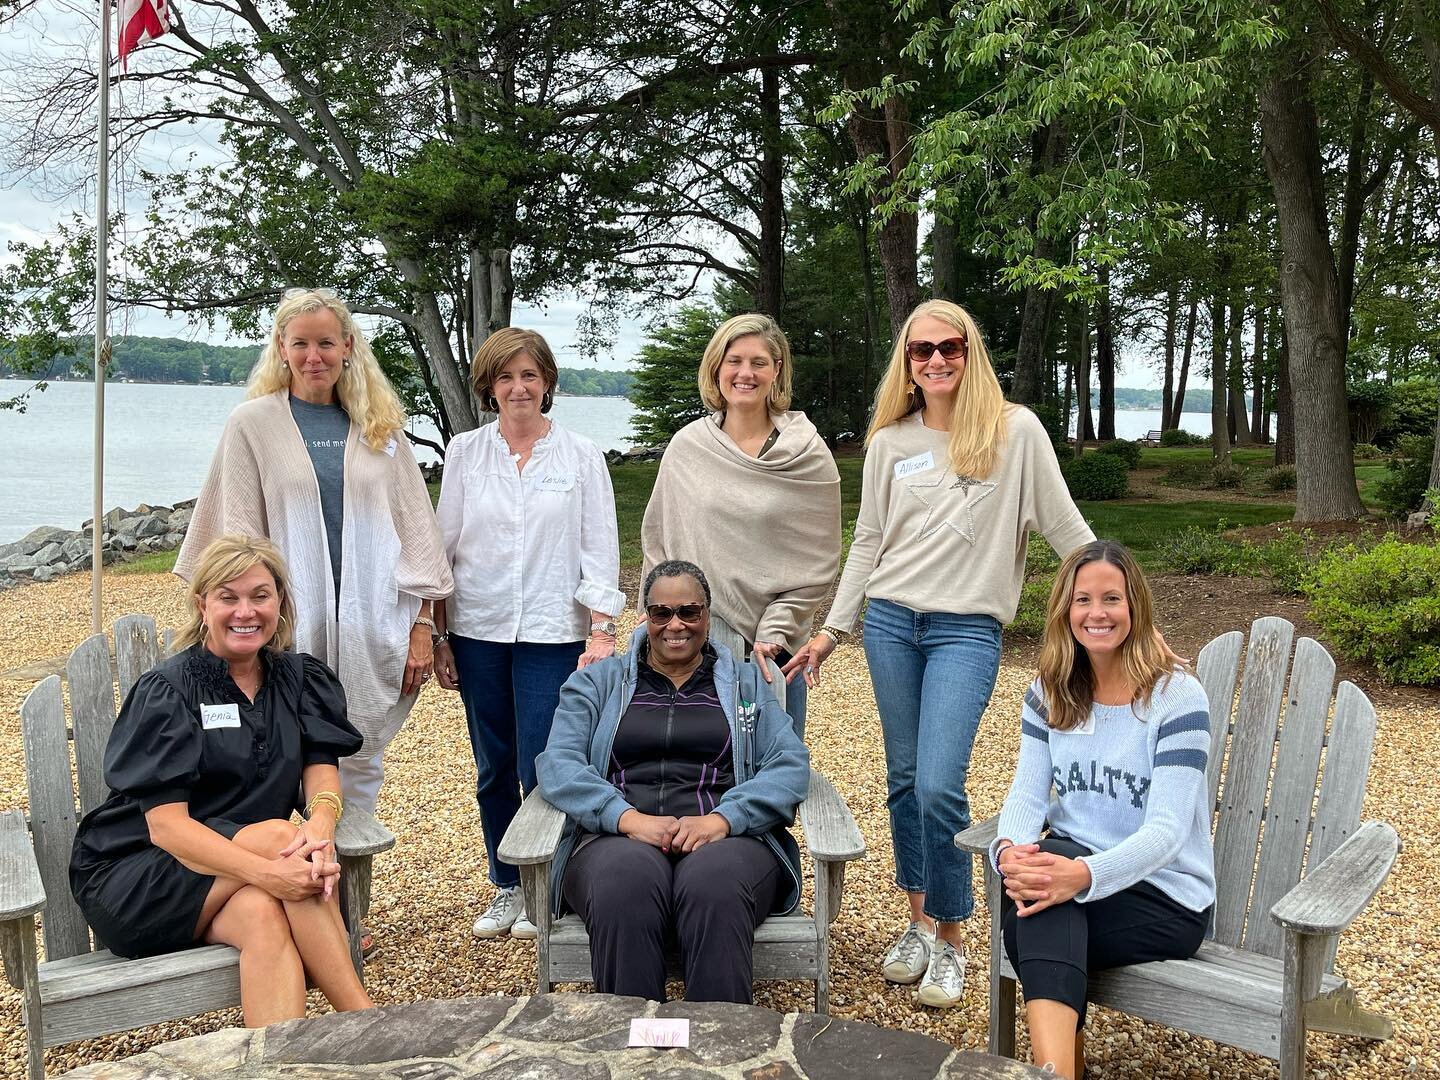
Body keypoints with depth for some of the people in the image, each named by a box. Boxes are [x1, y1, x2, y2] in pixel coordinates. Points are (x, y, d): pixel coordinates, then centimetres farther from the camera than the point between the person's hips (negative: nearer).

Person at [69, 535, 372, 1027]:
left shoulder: (297, 678, 6)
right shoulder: (166, 690, -11)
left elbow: (321, 768, -5)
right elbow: (165, 824, -19)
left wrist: (321, 824, -30)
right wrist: (266, 872, -36)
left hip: (235, 887, 4)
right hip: (130, 883, -4)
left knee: (261, 914, -33)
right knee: (277, 835, -30)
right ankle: (365, 1022, -30)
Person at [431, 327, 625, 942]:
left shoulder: (581, 456, 2)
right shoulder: (464, 454, 6)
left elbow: (600, 551, 0)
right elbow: (444, 545, 8)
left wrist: (601, 633, -8)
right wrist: (438, 636, 5)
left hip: (553, 633, -2)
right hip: (478, 631, 2)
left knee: (543, 769, -5)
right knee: (494, 768, 9)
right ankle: (505, 887, 25)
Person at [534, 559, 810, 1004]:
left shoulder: (747, 683, 22)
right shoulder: (596, 682, 21)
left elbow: (791, 764, 6)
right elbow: (558, 763, 5)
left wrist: (721, 819, -14)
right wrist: (629, 818, -14)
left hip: (729, 835, 0)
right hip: (616, 836, 0)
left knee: (716, 886, -37)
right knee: (626, 884, -37)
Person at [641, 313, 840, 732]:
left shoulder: (809, 454, -2)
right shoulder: (687, 446, 4)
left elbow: (819, 560, -2)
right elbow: (657, 540, 11)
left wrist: (775, 631, -8)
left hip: (773, 647, -1)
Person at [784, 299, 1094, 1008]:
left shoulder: (1015, 430, -2)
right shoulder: (890, 440, 8)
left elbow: (1067, 529, 1)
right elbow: (868, 542, 13)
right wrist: (831, 630, 11)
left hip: (966, 630, -4)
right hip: (890, 623, 4)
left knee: (939, 787, -12)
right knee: (904, 780, 9)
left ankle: (951, 940, 8)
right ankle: (919, 922, 27)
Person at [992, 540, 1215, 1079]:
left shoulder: (1179, 698, -11)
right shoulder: (1048, 694, 6)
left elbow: (1167, 829, -20)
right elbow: (1027, 795, -3)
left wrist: (1085, 874, -38)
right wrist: (1009, 848, -28)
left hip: (1165, 898, -4)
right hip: (1074, 868, 4)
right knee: (1039, 865, -33)